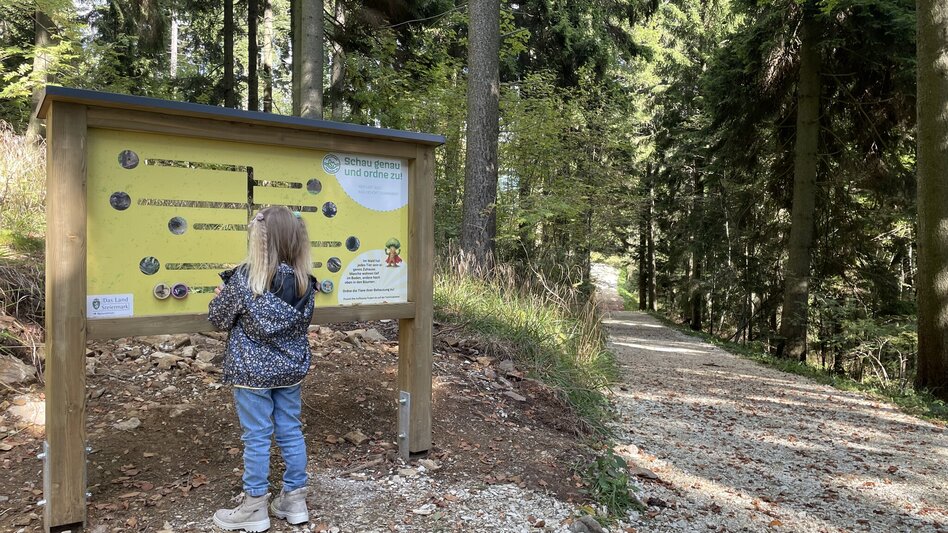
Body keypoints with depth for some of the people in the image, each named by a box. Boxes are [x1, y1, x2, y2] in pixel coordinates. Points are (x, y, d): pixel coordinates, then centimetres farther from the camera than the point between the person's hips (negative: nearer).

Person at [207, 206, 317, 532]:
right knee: (291, 432, 14)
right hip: (291, 368, 5)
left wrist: (221, 296, 15)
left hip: (252, 371, -5)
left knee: (256, 437, 6)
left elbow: (218, 319, -6)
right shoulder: (304, 281, -3)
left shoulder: (244, 278, -18)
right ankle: (295, 501, 26)